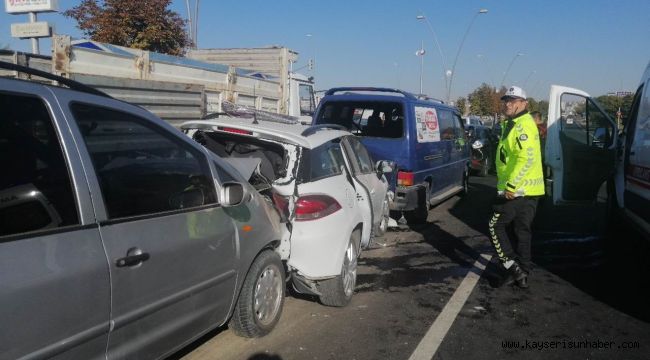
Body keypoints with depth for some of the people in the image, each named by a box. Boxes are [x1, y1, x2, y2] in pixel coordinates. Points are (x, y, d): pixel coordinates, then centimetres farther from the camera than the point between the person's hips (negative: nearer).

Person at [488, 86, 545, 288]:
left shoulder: (523, 125, -15)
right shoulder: (512, 125, 18)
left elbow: (527, 158, -27)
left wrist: (511, 185, -28)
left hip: (516, 191, -10)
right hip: (529, 191, 10)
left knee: (496, 227, -2)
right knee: (522, 232, 13)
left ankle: (512, 266, -3)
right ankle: (522, 274, 20)